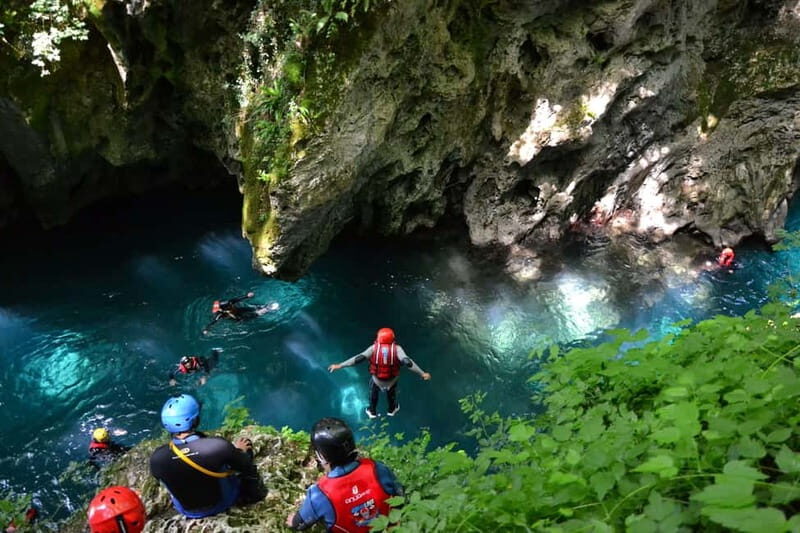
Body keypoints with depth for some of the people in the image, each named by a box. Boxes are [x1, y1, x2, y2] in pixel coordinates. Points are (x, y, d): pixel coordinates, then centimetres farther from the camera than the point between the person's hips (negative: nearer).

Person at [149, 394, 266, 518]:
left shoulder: (157, 458, -26)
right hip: (222, 503, -2)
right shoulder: (218, 445, -34)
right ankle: (254, 492, 24)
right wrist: (239, 451, 7)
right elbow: (245, 466, -16)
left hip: (187, 512, 3)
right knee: (245, 443, 12)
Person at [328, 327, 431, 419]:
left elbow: (358, 358, -26)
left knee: (374, 390, 35)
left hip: (377, 380, 0)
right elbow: (407, 362, -31)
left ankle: (372, 412, 53)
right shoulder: (397, 349, -21)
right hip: (392, 380, 0)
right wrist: (422, 373, -28)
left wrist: (339, 366, -25)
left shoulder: (374, 348, -20)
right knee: (391, 392, 36)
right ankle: (392, 409, 60)